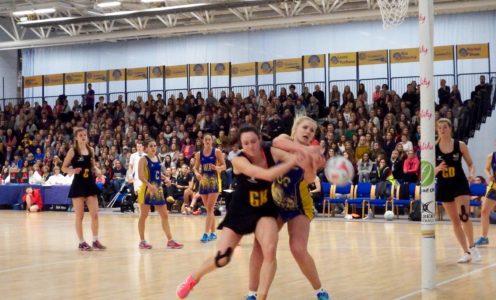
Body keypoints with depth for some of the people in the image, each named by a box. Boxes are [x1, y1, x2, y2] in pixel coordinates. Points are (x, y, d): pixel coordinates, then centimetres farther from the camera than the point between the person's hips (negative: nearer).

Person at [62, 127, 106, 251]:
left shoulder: (91, 150, 8)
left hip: (90, 184, 5)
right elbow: (64, 167, -5)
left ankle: (95, 241, 11)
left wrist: (96, 170, 0)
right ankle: (81, 242, 9)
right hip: (78, 185, -5)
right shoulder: (73, 151, -6)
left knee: (95, 214, 2)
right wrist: (73, 171, -24)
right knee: (79, 215, 1)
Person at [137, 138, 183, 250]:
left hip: (158, 189, 7)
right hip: (147, 189, -7)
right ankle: (142, 241, 11)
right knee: (143, 215, 2)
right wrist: (150, 185, -31)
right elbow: (140, 176, -18)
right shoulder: (143, 159, -9)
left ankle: (170, 240, 8)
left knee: (165, 216, 5)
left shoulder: (157, 158, 11)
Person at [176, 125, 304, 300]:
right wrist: (293, 161, -37)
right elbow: (268, 174, -38)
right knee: (222, 259, -1)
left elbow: (296, 159, -21)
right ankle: (194, 278, 30)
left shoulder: (271, 152, -15)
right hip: (240, 211, -2)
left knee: (270, 251, -23)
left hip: (265, 210, 2)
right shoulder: (239, 160, -26)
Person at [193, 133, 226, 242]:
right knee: (209, 209, 10)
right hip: (203, 181, 4)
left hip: (214, 181, -4)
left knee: (210, 209, -10)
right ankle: (213, 233, 20)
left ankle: (206, 233, -13)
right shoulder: (199, 154, 7)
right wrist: (197, 173, -10)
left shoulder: (217, 152, -3)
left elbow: (224, 166, -3)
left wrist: (217, 168, -24)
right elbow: (196, 168, 12)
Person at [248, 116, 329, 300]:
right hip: (274, 202, 2)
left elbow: (310, 179, -26)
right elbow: (276, 143, -32)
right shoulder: (285, 140, -6)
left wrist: (310, 160, -46)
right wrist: (301, 148, -46)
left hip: (298, 206, -2)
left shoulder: (313, 152, -10)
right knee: (260, 246, -6)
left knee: (298, 250, -14)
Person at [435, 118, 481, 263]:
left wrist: (472, 174, -16)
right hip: (444, 187, 2)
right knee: (455, 221, 7)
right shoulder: (433, 148, -2)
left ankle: (472, 247, 1)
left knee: (464, 216, -17)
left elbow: (471, 164, 4)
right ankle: (466, 252, 16)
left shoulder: (460, 145, -3)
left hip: (460, 184, -2)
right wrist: (438, 168, -20)